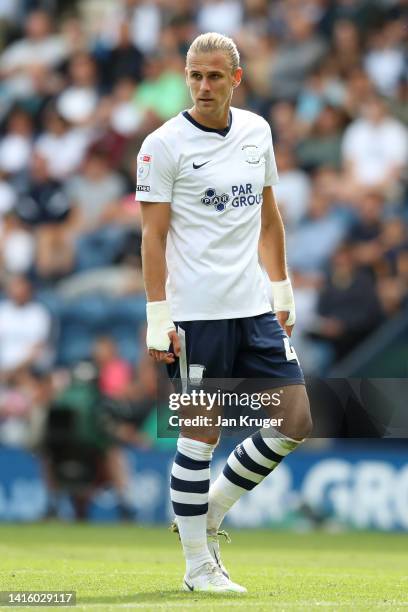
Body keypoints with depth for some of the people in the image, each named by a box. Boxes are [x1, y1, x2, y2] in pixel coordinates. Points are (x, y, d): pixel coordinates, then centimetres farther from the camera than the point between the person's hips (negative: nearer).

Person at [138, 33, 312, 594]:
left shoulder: (257, 132, 10)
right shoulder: (164, 144, -7)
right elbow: (153, 236, -7)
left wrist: (283, 292, 18)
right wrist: (158, 319, -12)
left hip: (254, 309, 6)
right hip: (197, 313, -6)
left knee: (296, 421, 2)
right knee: (201, 434, -2)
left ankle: (210, 510, 20)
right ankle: (198, 566, 8)